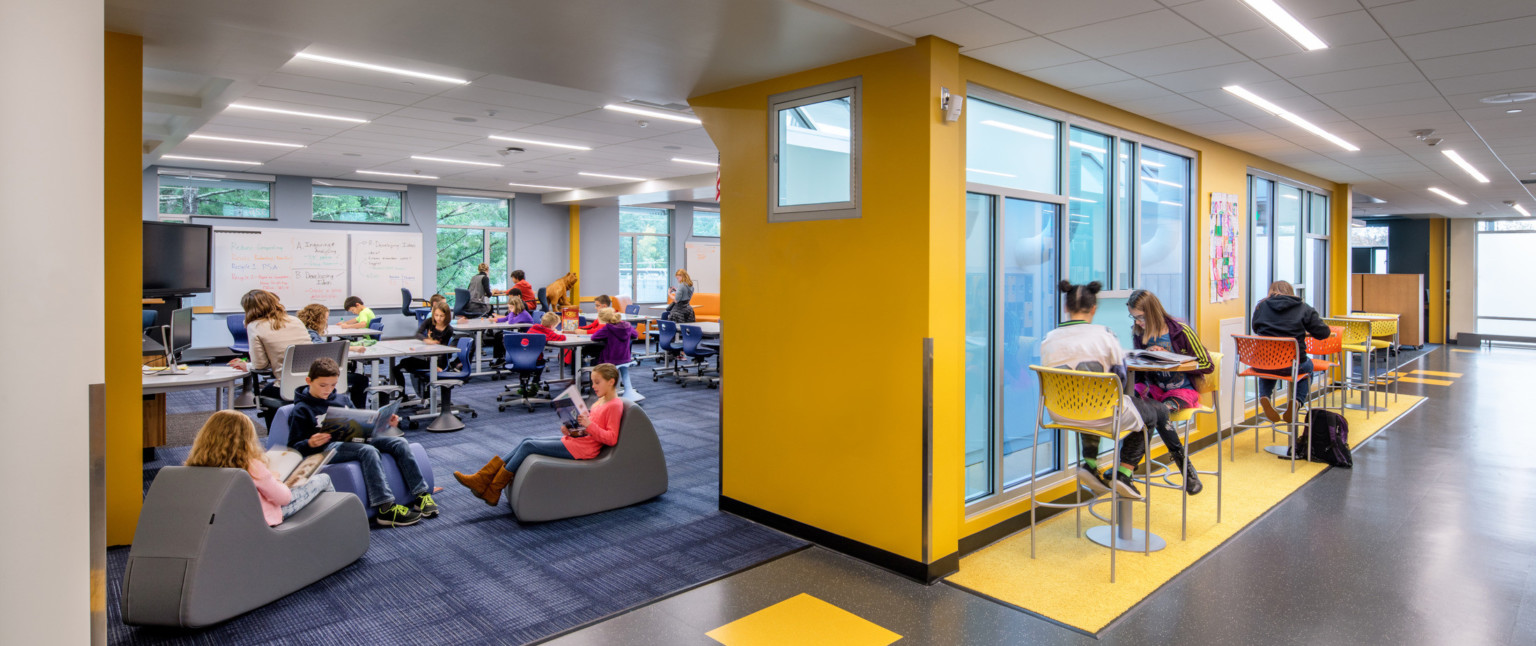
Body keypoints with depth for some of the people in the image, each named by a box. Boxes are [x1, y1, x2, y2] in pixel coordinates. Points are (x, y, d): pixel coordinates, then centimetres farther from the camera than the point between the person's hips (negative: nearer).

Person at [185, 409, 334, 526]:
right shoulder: (251, 466, -32)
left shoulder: (196, 466, -16)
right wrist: (274, 479, 0)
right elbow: (283, 497, -20)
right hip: (265, 518, -7)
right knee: (323, 479, 10)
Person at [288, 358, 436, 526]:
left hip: (352, 440, 7)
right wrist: (311, 444, -24)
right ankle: (385, 509, -40)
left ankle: (421, 495, -19)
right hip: (328, 447, -7)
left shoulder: (340, 400, 22)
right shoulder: (301, 410, 2)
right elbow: (294, 446, -2)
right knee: (368, 450, -36)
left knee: (399, 442, -14)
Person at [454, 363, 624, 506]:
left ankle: (493, 491, -1)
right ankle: (483, 478, -1)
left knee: (528, 446, -9)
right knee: (527, 441, 1)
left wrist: (589, 425, -25)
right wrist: (570, 430, 4)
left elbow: (611, 438, -20)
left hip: (581, 449, -9)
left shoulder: (614, 405, -14)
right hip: (574, 440, 9)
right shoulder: (599, 402, 16)